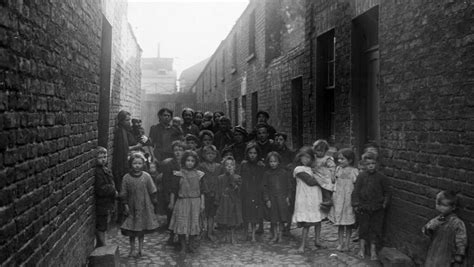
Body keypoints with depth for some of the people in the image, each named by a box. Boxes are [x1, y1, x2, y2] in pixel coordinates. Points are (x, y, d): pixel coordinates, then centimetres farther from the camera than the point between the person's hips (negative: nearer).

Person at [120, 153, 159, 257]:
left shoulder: (146, 176, -4)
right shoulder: (127, 177, -5)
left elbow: (152, 192, 2)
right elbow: (124, 193, -1)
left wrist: (153, 203, 3)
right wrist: (126, 205, -5)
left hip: (144, 207, 1)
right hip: (132, 207, -1)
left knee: (142, 229, 10)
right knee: (132, 229, 2)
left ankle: (140, 249, 21)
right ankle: (132, 250, 13)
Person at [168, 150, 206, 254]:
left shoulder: (199, 175, 5)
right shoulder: (179, 175, 0)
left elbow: (202, 191, 8)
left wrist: (202, 203, 5)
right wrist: (172, 202, 2)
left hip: (195, 202, 1)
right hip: (182, 202, -1)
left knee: (194, 223, 3)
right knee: (181, 224, -4)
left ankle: (192, 245, 17)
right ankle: (183, 247, 6)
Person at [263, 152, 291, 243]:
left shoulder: (284, 172, 3)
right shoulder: (267, 173, 3)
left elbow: (288, 186, 7)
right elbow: (265, 187, 3)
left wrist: (288, 197, 1)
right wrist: (267, 199, -2)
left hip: (282, 198, 0)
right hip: (272, 198, 0)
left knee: (282, 218, 2)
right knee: (274, 219, 4)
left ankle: (280, 235, 13)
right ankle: (275, 236, 15)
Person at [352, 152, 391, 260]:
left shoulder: (381, 177, -2)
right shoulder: (361, 176, -4)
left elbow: (387, 191, 8)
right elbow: (356, 191, -1)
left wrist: (385, 203, 0)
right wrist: (356, 204, -5)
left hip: (377, 208, 0)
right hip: (363, 207, 0)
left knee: (375, 229, 6)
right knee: (363, 228, 9)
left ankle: (373, 251, 16)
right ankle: (362, 249, 21)